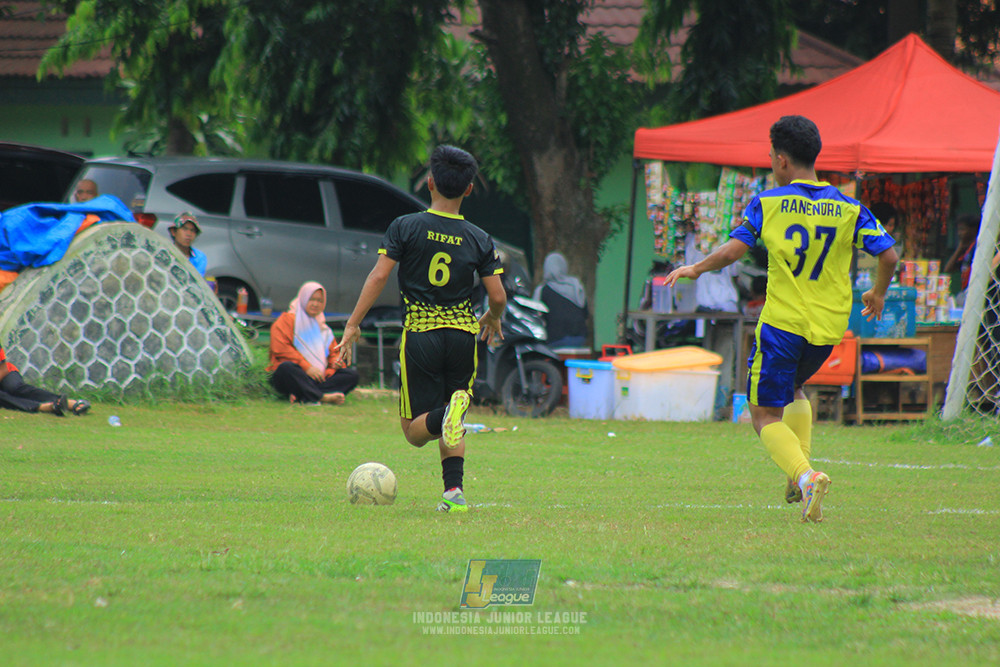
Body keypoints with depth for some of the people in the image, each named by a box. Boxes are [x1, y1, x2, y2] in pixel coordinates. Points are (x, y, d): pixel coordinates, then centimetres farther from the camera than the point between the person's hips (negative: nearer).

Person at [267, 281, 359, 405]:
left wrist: (336, 362, -2)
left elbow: (333, 353, 25)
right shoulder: (287, 319, 8)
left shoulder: (324, 329, 26)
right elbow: (280, 349, -6)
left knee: (352, 375, -17)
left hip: (318, 377, 5)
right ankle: (322, 397, -48)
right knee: (286, 367, -38)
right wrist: (306, 367, -15)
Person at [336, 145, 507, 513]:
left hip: (419, 335, -2)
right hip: (462, 334, 2)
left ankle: (449, 413, -32)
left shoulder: (405, 227, -2)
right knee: (449, 428, 19)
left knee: (415, 432, 2)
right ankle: (453, 491, 0)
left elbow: (378, 276, -8)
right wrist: (492, 319, 23)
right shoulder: (479, 240, 2)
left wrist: (353, 325, -3)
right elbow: (497, 296, 0)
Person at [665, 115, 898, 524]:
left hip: (782, 323, -4)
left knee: (766, 415, 5)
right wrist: (877, 294, 18)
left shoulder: (767, 204, -5)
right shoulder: (849, 209, 3)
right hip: (829, 328, 4)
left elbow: (732, 250, -14)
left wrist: (695, 269, 4)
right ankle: (801, 470, 15)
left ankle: (805, 476, -21)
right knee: (793, 388, 31)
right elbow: (888, 256, -2)